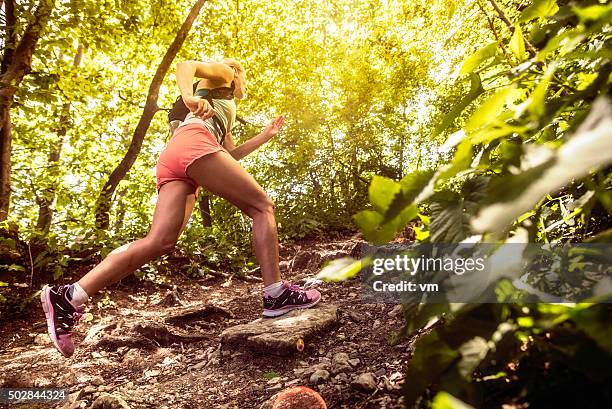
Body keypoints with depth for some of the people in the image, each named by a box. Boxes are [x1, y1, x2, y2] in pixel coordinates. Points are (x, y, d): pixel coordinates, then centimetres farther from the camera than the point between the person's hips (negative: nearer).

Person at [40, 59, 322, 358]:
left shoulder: (225, 116, 45)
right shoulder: (220, 73, 24)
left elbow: (231, 155, 40)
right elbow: (186, 65, 4)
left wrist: (266, 135, 45)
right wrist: (189, 96, -17)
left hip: (172, 160, 8)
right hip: (194, 142, -8)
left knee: (160, 242, -12)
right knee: (262, 207, -5)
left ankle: (69, 296, -21)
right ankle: (276, 294, -15)